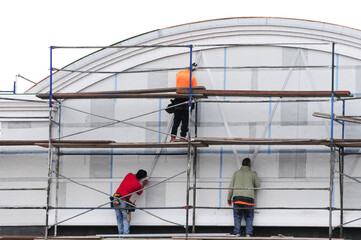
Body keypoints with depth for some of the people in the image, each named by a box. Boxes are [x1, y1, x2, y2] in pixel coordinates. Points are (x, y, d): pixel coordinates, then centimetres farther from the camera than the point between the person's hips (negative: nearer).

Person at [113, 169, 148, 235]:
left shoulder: (129, 175, 5)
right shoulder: (138, 185, -10)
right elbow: (139, 193, 14)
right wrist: (143, 184, 27)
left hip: (116, 200, 6)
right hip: (123, 201, -6)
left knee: (119, 219, 14)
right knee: (126, 219, 4)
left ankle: (121, 234, 16)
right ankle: (126, 234, -3)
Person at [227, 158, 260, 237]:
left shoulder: (236, 173, 11)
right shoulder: (252, 174, 7)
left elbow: (231, 187, 8)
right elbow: (257, 185, 12)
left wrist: (229, 198, 15)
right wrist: (255, 177, 28)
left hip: (237, 197, 1)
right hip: (249, 198, -1)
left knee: (237, 217, 6)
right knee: (249, 218, 7)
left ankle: (237, 234, -3)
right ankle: (248, 234, -3)